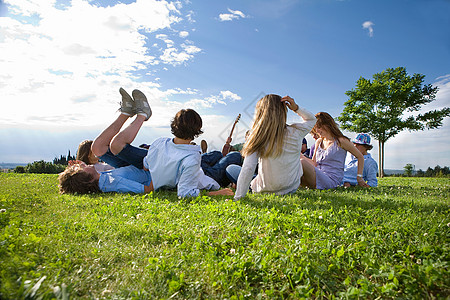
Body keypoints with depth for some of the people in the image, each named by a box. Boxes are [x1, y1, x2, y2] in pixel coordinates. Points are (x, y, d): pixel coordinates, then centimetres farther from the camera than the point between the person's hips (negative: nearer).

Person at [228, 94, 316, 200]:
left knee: (230, 169, 15)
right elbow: (311, 119, 10)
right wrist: (296, 108, -7)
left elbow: (248, 169, -30)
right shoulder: (295, 132, -13)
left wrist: (238, 197, -24)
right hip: (292, 188, 4)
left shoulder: (257, 137, -23)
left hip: (265, 190, -3)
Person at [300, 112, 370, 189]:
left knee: (303, 163, -31)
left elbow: (360, 157, 10)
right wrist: (300, 155, -1)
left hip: (331, 181, -6)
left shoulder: (340, 141, 0)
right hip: (317, 177, 6)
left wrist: (359, 177, 7)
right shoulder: (318, 142, 17)